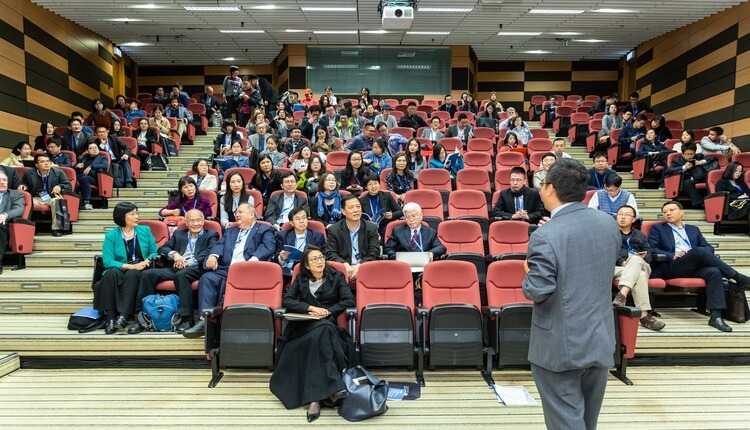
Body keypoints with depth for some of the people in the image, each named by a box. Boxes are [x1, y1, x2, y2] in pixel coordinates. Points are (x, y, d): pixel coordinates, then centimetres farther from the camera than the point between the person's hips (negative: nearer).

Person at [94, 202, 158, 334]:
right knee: (110, 273, -33)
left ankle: (123, 316, -41)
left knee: (132, 274, -34)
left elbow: (154, 252, 10)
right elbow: (107, 261, -7)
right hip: (120, 271, 0)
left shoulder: (145, 230, 10)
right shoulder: (111, 235, 2)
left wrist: (147, 261, -12)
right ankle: (110, 317, -36)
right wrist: (130, 266, -19)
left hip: (140, 272, 0)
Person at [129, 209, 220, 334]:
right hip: (175, 268, 5)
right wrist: (174, 254, -5)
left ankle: (187, 318, -33)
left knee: (181, 274, -37)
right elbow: (162, 249, 18)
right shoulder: (178, 234, 27)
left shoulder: (211, 235, 13)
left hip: (196, 268, -5)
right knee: (148, 274, -19)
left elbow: (210, 253, -5)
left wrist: (188, 262, -16)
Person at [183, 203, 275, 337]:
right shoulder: (230, 231, 33)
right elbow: (220, 244, 17)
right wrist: (213, 255, -8)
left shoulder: (264, 230, 14)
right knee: (207, 278, -24)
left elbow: (268, 246, -4)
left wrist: (253, 260, -23)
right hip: (226, 270, 5)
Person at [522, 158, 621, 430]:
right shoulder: (609, 224, -1)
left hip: (560, 346, -7)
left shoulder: (545, 236, -23)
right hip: (601, 340, 7)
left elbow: (537, 291, -23)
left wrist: (529, 274, -1)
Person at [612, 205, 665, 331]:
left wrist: (643, 257, -8)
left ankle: (622, 295, -52)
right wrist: (622, 261, -15)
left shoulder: (640, 235, 32)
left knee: (635, 260, -36)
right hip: (618, 267, -2)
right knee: (639, 275, -35)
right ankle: (644, 315, -46)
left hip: (641, 265, 2)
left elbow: (649, 255, 17)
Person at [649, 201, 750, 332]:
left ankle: (715, 316, -34)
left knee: (714, 272, -30)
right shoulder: (658, 228, 17)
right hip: (671, 268, -4)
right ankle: (738, 278, -23)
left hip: (695, 268, 4)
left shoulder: (693, 229, 29)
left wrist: (702, 256, -7)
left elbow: (708, 247, 17)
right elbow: (652, 249, 2)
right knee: (699, 251, -29)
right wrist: (672, 255, -14)